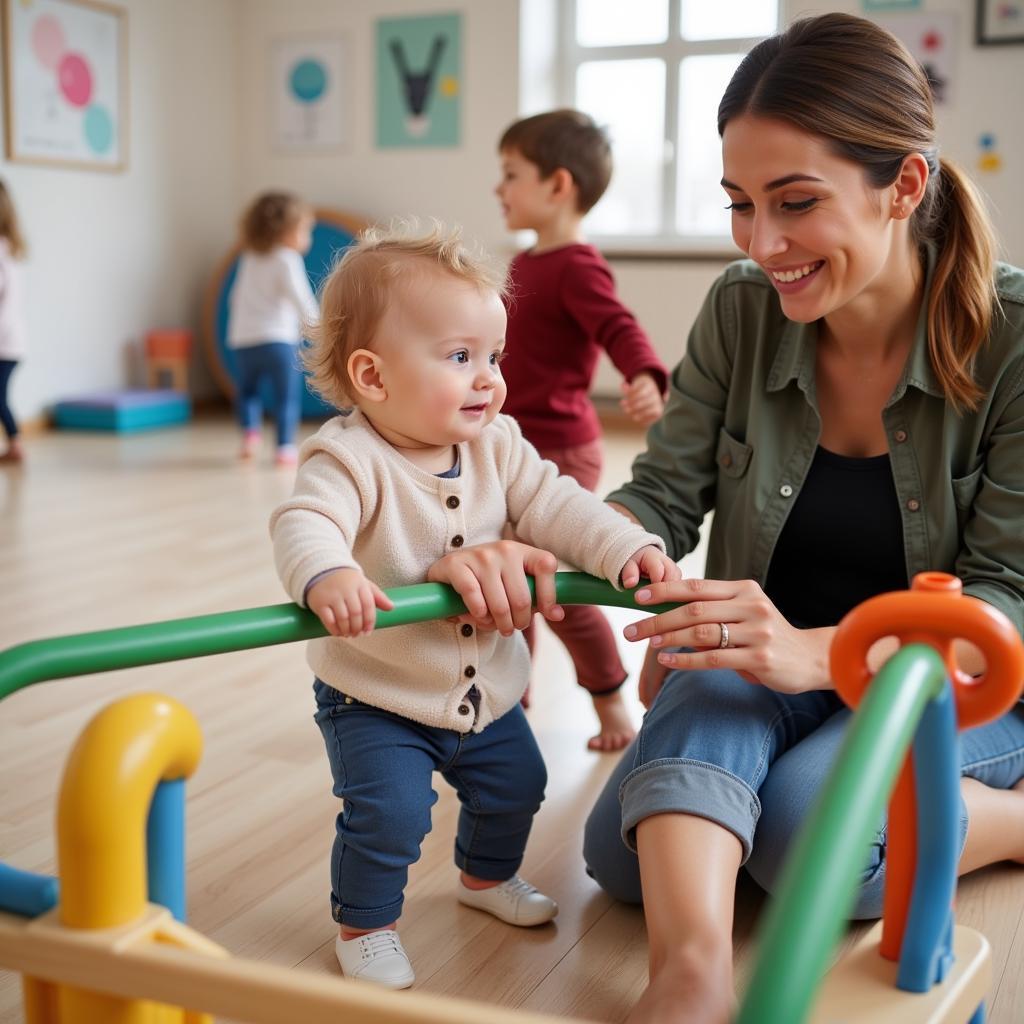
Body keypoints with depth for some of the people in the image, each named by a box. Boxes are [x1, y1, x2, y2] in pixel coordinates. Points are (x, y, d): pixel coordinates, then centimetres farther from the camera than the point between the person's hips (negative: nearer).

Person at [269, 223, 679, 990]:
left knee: (515, 784, 19)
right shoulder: (350, 459, -25)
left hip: (486, 688, 6)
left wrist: (628, 550, -25)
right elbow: (304, 525, -40)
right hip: (376, 698, -6)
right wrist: (328, 577, -62)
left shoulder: (499, 447, -6)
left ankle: (488, 876, 49)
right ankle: (364, 923, 14)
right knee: (389, 811, -15)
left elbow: (557, 507, -10)